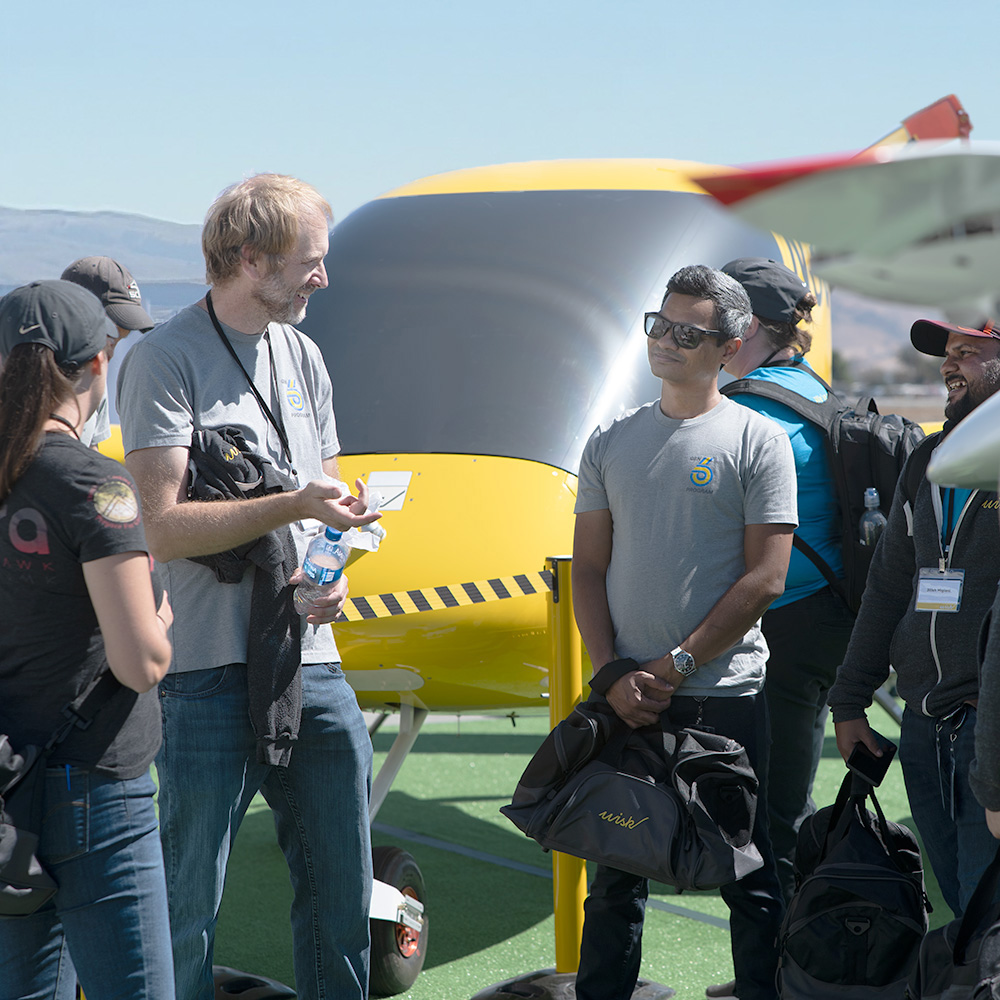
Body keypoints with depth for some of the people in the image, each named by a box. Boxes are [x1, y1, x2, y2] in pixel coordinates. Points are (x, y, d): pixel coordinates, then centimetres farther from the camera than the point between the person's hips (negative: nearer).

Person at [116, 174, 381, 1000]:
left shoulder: (303, 357, 15)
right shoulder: (166, 360, -7)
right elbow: (163, 527, -15)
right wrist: (290, 507, -19)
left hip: (310, 661, 7)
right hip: (211, 673, -6)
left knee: (344, 890, 11)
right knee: (189, 907, 0)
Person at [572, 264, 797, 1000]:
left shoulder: (758, 440, -2)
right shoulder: (612, 441, 10)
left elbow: (765, 578, -7)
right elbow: (588, 567, 10)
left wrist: (675, 666, -10)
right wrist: (613, 673, -4)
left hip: (725, 695, -4)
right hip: (626, 696, 4)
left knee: (749, 875, 4)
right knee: (617, 874, 11)